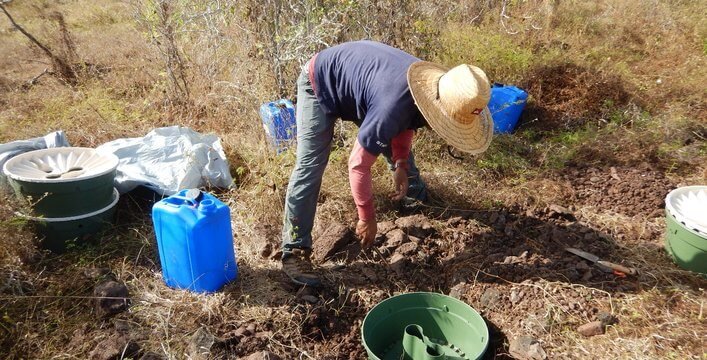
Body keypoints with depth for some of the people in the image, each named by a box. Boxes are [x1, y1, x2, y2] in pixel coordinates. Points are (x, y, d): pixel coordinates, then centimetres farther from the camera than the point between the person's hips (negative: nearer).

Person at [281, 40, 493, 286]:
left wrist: (401, 164, -9)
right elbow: (358, 165, -30)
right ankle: (294, 251, -5)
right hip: (320, 83, -8)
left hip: (355, 73, 8)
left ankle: (419, 200, 39)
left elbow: (405, 121, 3)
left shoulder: (433, 83, -18)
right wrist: (367, 218, -19)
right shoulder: (392, 108, -42)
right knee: (310, 167, -15)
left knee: (398, 149, 13)